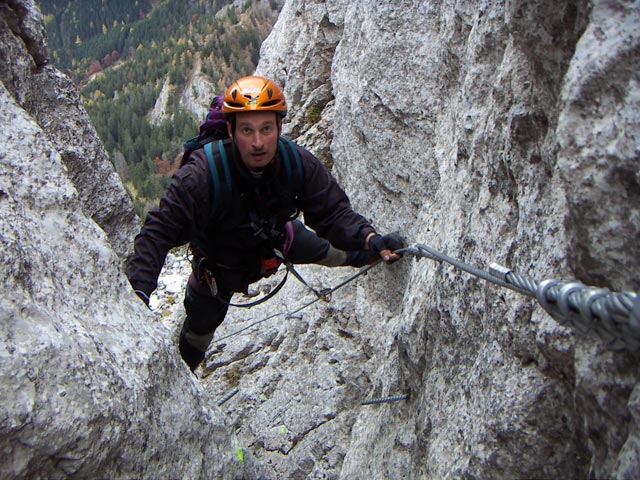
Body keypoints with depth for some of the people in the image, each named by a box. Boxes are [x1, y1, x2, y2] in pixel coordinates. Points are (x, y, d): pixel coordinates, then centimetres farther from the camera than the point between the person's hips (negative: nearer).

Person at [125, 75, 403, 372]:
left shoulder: (299, 164, -32)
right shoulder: (201, 176, -42)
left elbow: (332, 213, -25)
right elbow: (158, 232, -41)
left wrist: (368, 238, -45)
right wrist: (137, 293, -54)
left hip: (272, 236, 2)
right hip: (220, 263, -2)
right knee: (201, 325, 16)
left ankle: (358, 258, 56)